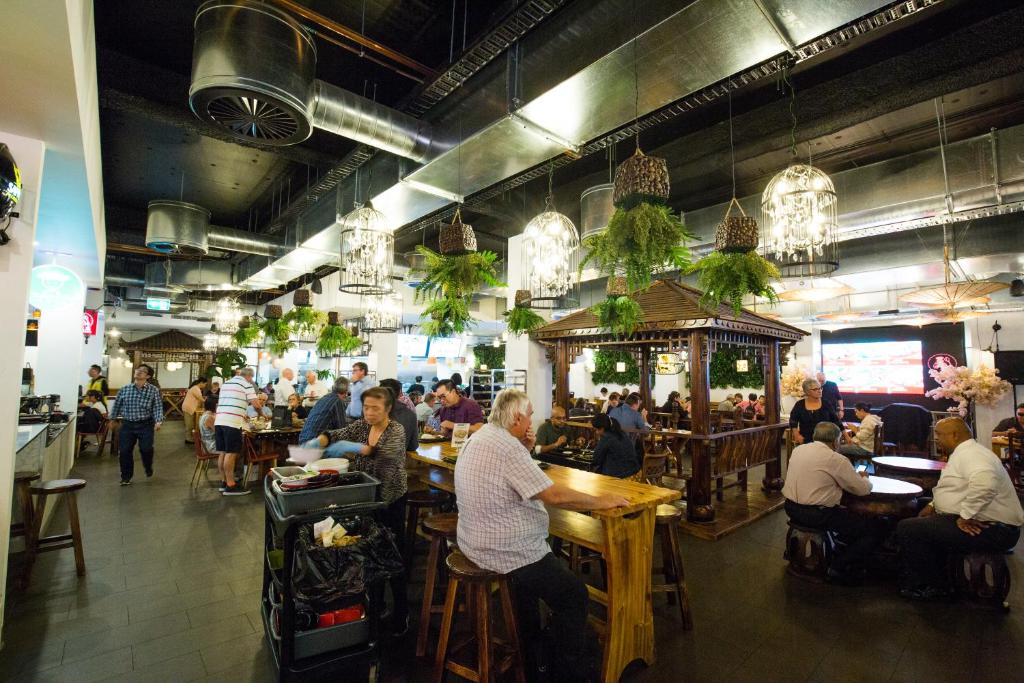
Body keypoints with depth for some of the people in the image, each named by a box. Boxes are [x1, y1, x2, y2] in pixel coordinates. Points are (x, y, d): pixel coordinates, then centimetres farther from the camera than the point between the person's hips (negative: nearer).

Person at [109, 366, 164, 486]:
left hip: (145, 425, -3)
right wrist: (112, 419, 19)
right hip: (127, 425, 3)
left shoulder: (154, 390, -3)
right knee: (124, 451, 2)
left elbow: (158, 407, -7)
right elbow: (117, 405, 16)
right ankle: (126, 477, 20)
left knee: (146, 449, -10)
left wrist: (159, 421, -19)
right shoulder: (124, 389, 5)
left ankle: (148, 467, 22)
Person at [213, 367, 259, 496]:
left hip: (219, 421, 8)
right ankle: (230, 485, -2)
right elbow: (254, 403, -6)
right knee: (231, 454, -5)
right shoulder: (247, 385, -1)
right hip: (232, 423, -8)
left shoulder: (225, 384, 21)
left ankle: (224, 482, 21)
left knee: (223, 453, 13)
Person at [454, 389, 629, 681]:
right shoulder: (506, 446, -26)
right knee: (574, 594, 5)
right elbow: (554, 495, -27)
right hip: (505, 551, -10)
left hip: (476, 541, 10)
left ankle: (529, 647, 46)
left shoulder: (480, 437, 4)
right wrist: (601, 501, -14)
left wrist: (525, 449, -2)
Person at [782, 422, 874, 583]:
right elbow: (863, 489, -6)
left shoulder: (797, 450, 6)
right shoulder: (835, 459, -14)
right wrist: (864, 479, 18)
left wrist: (854, 475, 23)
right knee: (868, 531, 8)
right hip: (816, 515, -7)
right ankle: (840, 568, 7)